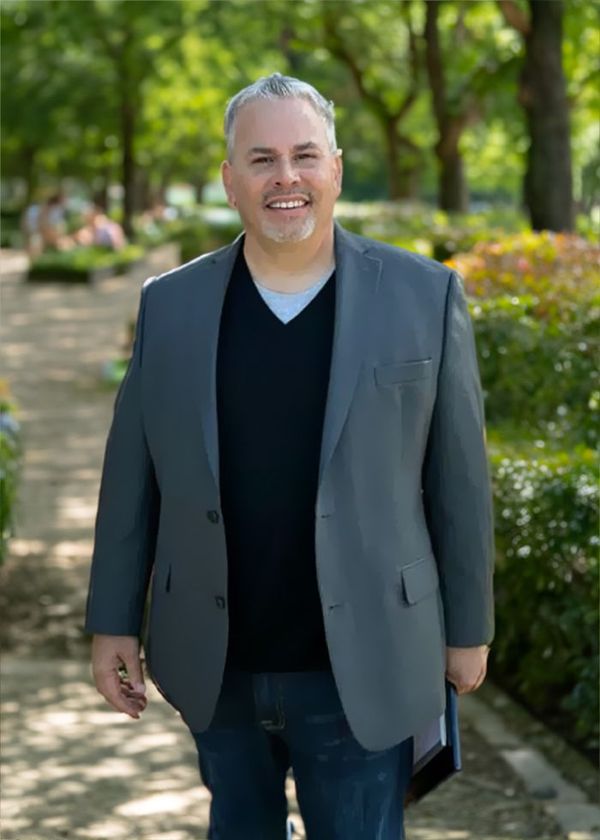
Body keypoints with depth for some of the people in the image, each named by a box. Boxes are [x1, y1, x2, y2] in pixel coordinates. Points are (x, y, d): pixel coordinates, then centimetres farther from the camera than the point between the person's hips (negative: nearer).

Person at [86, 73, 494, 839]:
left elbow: (459, 478, 0)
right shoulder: (169, 306, 2)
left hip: (360, 665, -2)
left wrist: (467, 627, 2)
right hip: (215, 665, 2)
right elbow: (132, 478, 6)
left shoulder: (424, 296, -4)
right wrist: (113, 621, 5)